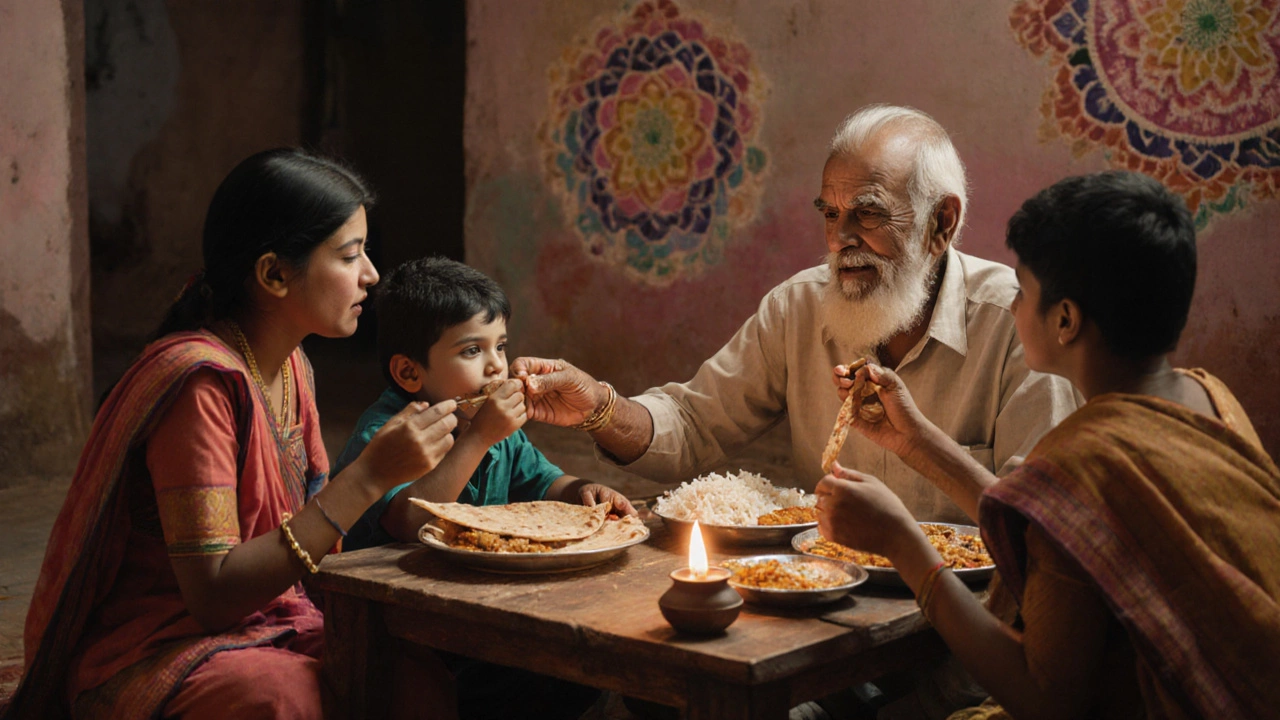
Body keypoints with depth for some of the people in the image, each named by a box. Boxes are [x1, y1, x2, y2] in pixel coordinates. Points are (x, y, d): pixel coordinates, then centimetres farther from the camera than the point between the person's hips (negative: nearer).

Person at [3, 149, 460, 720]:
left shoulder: (291, 369, 9)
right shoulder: (200, 380, -20)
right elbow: (213, 596, -24)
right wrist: (369, 476, -26)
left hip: (261, 625, 8)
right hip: (155, 649, -8)